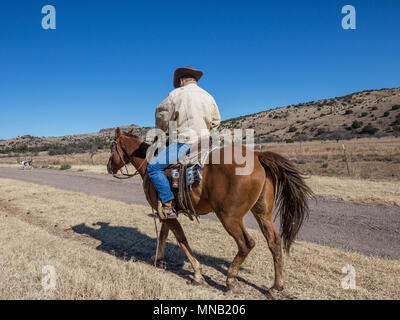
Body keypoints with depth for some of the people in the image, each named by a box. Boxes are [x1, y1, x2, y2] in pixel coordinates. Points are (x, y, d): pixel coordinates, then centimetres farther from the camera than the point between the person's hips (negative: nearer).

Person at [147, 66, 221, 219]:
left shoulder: (176, 94, -3)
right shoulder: (208, 96, 16)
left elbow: (161, 115, 2)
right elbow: (216, 121, 23)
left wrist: (165, 130, 20)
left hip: (184, 142, -8)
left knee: (153, 166, -6)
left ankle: (168, 205, -12)